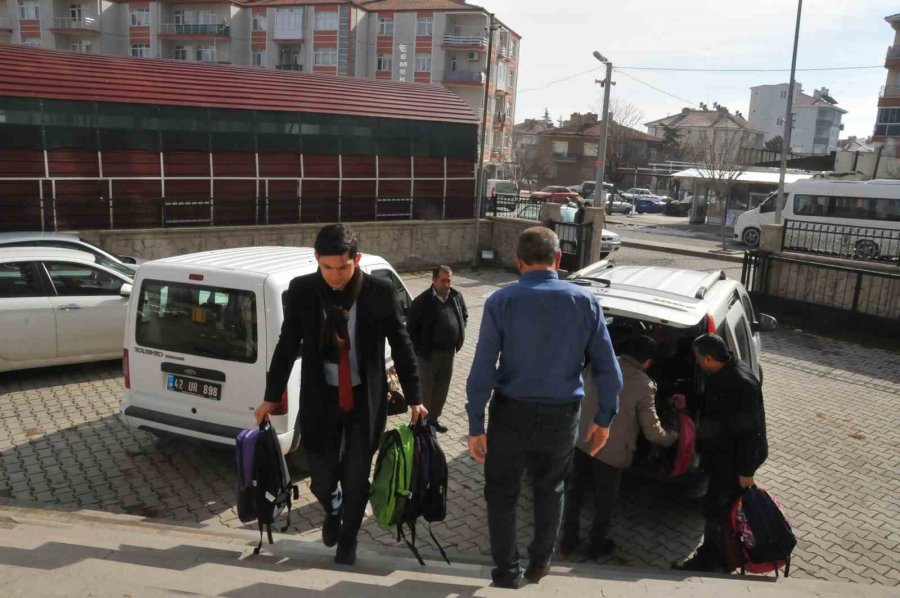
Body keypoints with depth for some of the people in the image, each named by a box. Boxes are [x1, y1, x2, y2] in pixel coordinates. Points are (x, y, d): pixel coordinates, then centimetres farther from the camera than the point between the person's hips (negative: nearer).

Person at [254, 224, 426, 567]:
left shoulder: (380, 293, -12)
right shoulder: (301, 291, -8)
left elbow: (401, 346, -1)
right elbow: (287, 346, 3)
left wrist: (414, 400, 3)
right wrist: (271, 398, 7)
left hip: (365, 399, -1)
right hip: (320, 398, 1)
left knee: (356, 480, 8)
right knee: (322, 480, 6)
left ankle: (348, 539, 37)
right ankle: (333, 511, 43)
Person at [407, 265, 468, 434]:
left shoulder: (456, 297, 1)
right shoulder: (422, 301, -15)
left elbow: (465, 316, 19)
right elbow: (411, 328, -11)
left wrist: (459, 336, 9)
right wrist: (419, 349, -13)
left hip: (449, 351, 5)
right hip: (429, 353, -5)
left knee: (442, 387, 16)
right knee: (426, 388, 5)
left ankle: (434, 418, 33)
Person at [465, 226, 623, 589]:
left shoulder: (501, 302, -12)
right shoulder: (585, 301, -6)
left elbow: (482, 370, -15)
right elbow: (608, 368, -5)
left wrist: (476, 425, -8)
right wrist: (604, 418, 7)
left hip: (512, 414, -2)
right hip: (562, 417, 3)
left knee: (502, 494, 17)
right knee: (550, 490, 26)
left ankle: (507, 573, 27)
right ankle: (539, 562, 40)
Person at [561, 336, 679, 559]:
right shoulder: (644, 385, -11)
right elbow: (653, 431, -4)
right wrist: (674, 437, 16)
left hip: (581, 440, 4)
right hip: (611, 450, -3)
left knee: (575, 490, 18)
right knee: (605, 498, 17)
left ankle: (568, 540, 30)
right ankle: (596, 545, 32)